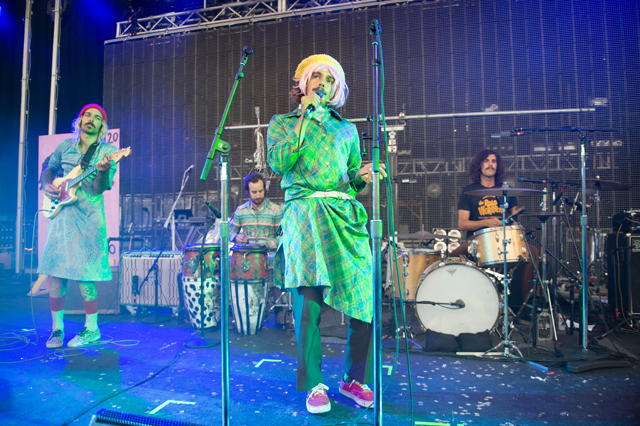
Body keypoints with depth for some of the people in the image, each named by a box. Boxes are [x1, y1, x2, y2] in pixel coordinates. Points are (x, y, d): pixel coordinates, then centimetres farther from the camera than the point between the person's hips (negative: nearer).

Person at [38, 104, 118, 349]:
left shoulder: (108, 151, 0)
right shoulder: (65, 146, 13)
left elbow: (100, 188, -9)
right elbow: (48, 170, 25)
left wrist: (103, 171, -30)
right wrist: (47, 186, 4)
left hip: (88, 218, -4)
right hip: (61, 214, 4)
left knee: (83, 274, -6)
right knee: (55, 272, 4)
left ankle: (91, 328, 8)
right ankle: (57, 328, 17)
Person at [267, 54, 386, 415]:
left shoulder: (346, 128, 23)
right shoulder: (282, 122, 16)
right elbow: (279, 163, -4)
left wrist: (364, 177, 0)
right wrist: (305, 116, 0)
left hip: (345, 215, 3)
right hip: (305, 213, -2)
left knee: (366, 301, -4)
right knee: (309, 303, -8)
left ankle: (355, 379, 16)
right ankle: (314, 385, 10)